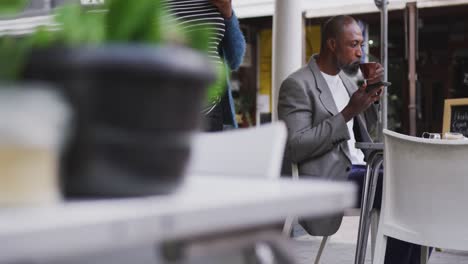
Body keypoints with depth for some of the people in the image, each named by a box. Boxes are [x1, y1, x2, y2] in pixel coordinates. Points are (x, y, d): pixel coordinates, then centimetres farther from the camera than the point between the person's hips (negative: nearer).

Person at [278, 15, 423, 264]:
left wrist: (372, 93, 5)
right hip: (332, 178, -8)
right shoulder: (297, 85, -8)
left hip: (361, 168, 8)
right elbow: (294, 148, -18)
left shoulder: (344, 78, 17)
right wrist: (348, 112, -19)